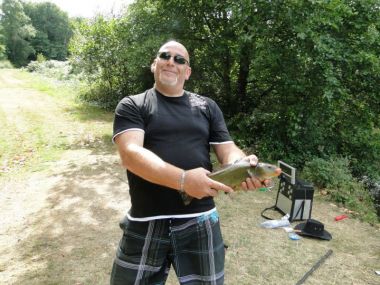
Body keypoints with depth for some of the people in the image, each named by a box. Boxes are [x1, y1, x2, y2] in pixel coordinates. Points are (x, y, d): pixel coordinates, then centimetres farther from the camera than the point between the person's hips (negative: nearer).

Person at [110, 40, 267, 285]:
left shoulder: (207, 107, 11)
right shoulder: (132, 106, 1)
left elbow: (228, 150, 7)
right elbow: (130, 153, -15)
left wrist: (245, 165, -18)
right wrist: (182, 179, -28)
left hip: (200, 221, 2)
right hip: (145, 223, -1)